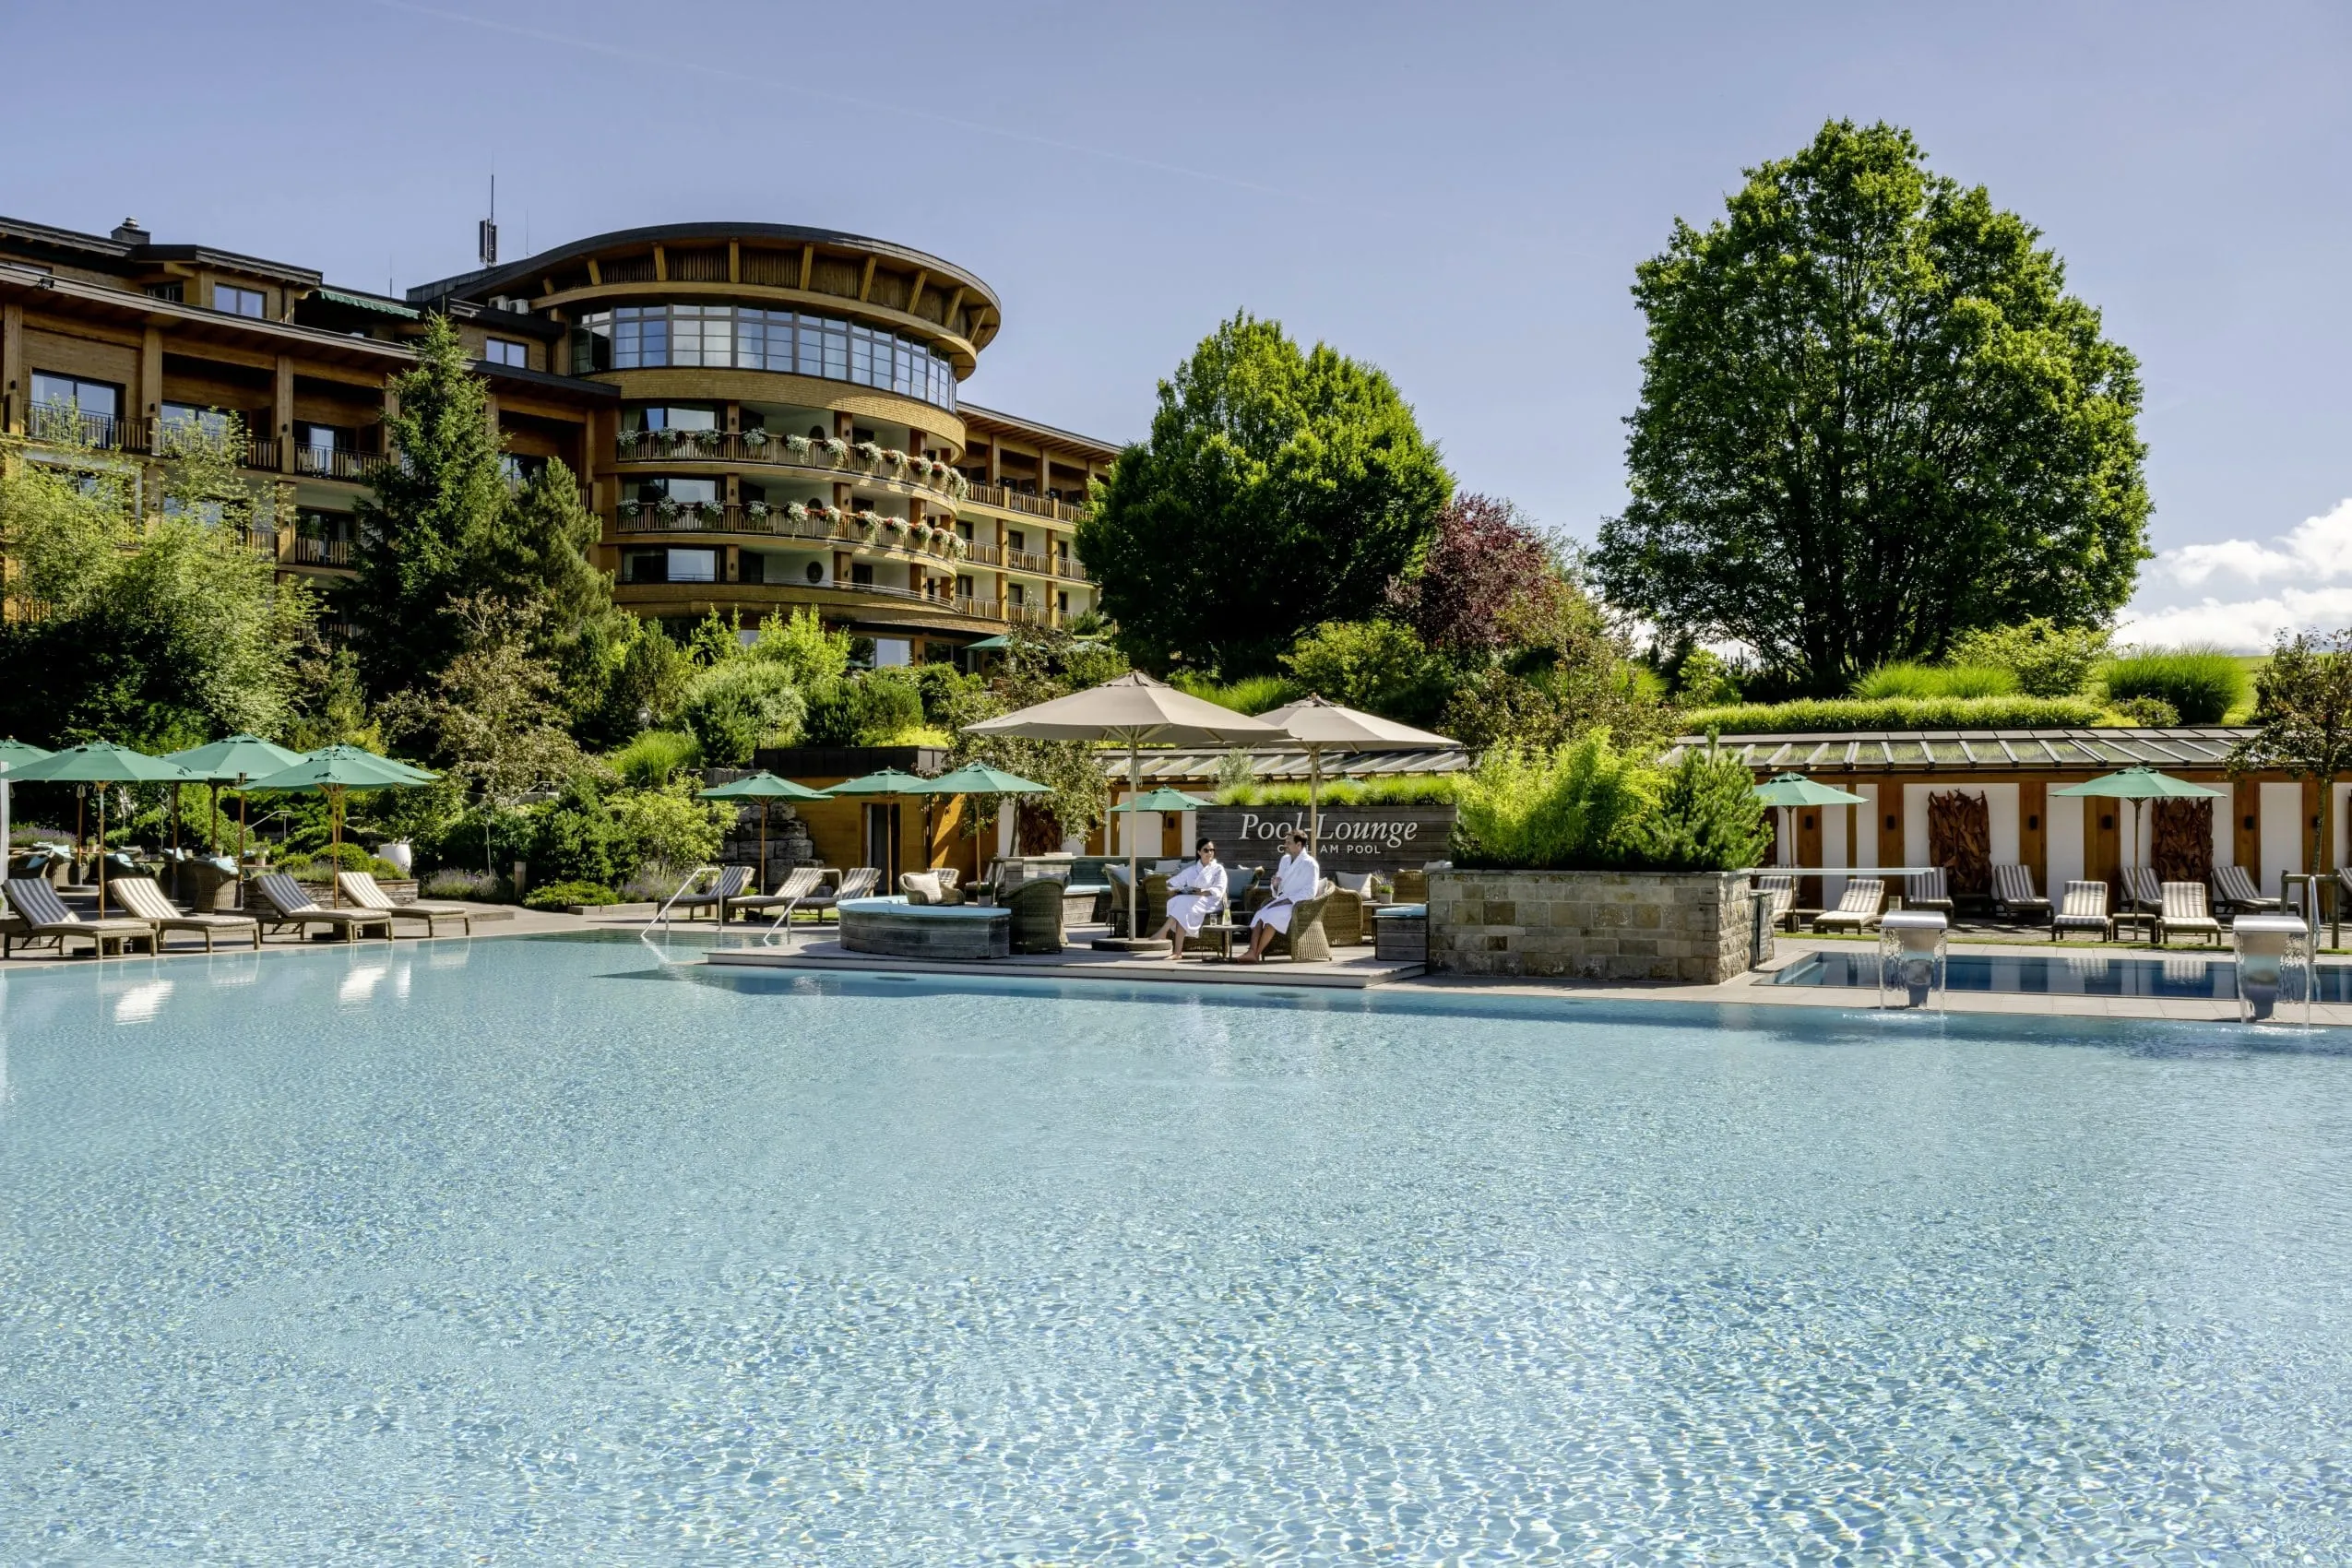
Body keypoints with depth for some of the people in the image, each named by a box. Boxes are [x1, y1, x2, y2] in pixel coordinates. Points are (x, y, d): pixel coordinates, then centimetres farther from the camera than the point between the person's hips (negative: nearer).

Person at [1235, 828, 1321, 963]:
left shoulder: (1309, 864, -6)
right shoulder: (1285, 860, 18)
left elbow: (1309, 892, -15)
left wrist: (1287, 900, -20)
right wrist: (1275, 885, 0)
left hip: (1297, 905, -7)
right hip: (1282, 901, 7)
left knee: (1273, 915, -32)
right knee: (1260, 915, -23)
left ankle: (1256, 954, -30)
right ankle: (1252, 953, -37)